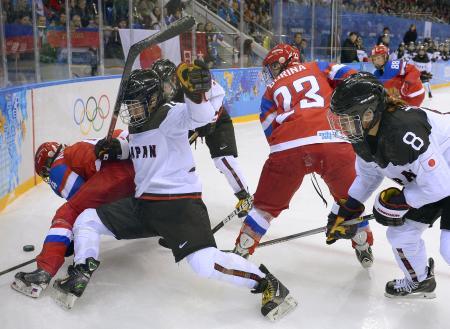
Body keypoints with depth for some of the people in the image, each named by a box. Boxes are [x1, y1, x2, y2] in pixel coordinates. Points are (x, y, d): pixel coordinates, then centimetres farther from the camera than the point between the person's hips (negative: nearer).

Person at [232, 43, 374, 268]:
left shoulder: (270, 92, 27)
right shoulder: (318, 68, 27)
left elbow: (271, 132, 23)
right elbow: (351, 79, 11)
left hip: (289, 146, 0)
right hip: (335, 139, 1)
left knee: (267, 204, 20)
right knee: (349, 196, 28)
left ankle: (240, 251, 26)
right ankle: (363, 247, 36)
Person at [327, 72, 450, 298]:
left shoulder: (403, 131, -37)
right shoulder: (364, 137, -10)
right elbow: (367, 176, 8)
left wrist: (397, 202, -18)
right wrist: (345, 213, 6)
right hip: (427, 177, 8)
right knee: (400, 232, 8)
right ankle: (419, 281, 35)